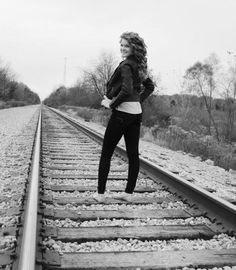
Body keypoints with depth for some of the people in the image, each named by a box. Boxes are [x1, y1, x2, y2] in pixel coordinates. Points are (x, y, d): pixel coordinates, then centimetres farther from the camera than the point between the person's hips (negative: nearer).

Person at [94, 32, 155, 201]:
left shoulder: (126, 65, -14)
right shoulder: (139, 66, 12)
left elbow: (126, 90, -26)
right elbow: (150, 86, 23)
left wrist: (111, 104, -14)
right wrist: (139, 100, 16)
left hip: (122, 113, -8)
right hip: (137, 113, 9)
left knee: (106, 154, 2)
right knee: (133, 154, 9)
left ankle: (100, 193, 6)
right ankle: (129, 192, 17)